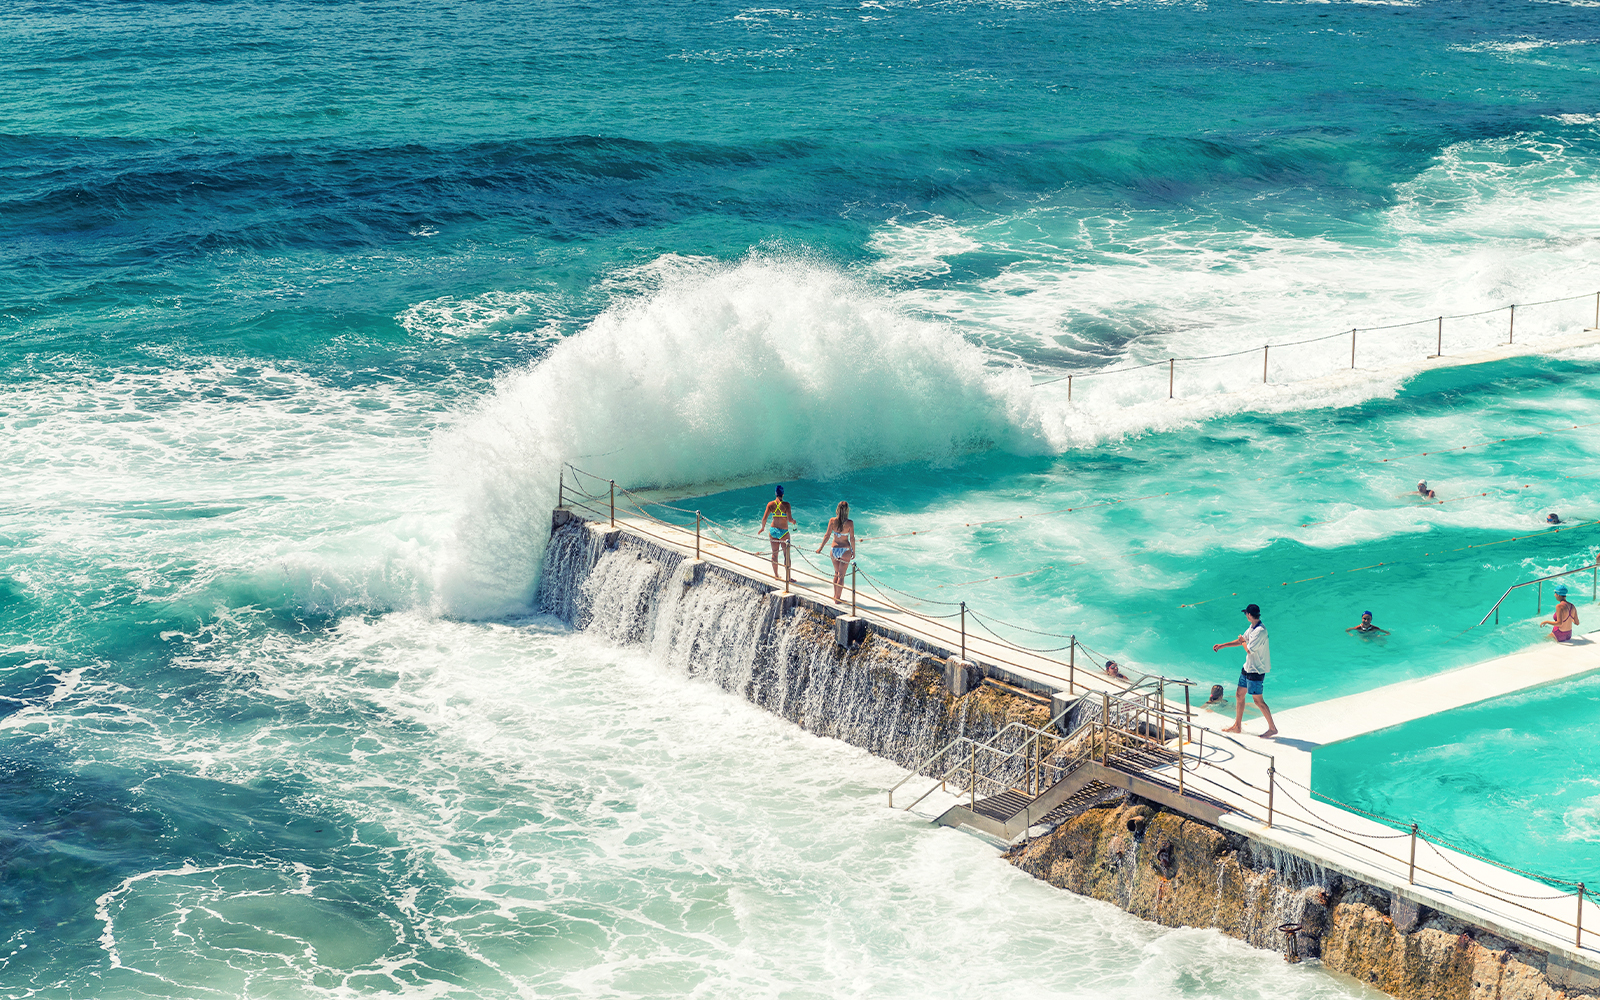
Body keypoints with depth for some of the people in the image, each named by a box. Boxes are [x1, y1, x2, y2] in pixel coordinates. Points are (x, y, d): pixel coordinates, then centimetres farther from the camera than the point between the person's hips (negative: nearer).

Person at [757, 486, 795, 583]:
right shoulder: (786, 504, -13)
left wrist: (763, 528, 11)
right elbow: (789, 519, -18)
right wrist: (793, 521, 4)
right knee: (786, 554, 5)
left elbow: (764, 518, -6)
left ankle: (776, 575, 24)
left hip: (773, 530, 4)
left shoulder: (770, 504, -4)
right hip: (783, 531, -4)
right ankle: (787, 576, 5)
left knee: (774, 554, 14)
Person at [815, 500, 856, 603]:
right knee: (841, 575, 6)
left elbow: (827, 535, -5)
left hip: (834, 549, 3)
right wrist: (853, 551, 2)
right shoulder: (850, 523, -15)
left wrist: (821, 547, 6)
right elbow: (852, 538, -10)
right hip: (845, 550, -3)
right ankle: (838, 597, 9)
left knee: (836, 573, 20)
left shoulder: (832, 521, -9)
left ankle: (835, 595, 27)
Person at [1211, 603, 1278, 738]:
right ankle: (1237, 726, 28)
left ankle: (1272, 728, 7)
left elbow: (1249, 650, -25)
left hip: (1256, 670, -10)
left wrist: (1244, 642, -5)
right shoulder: (1252, 628, 5)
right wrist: (1222, 645, 22)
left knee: (1258, 700, -4)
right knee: (1239, 695, 16)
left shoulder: (1260, 631, -25)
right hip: (1248, 667, 10)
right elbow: (1241, 640, 19)